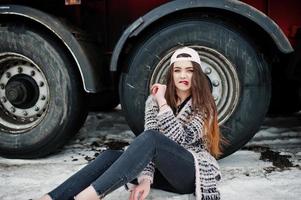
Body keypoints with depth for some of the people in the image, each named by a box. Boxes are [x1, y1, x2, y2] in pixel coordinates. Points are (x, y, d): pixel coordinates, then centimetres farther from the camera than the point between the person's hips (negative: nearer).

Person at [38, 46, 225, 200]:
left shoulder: (204, 105, -6)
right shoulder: (154, 100, 3)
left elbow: (178, 140, -19)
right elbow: (149, 147, -7)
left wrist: (162, 102, -21)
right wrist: (146, 178, -23)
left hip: (195, 171, -4)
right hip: (165, 170, 4)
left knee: (150, 139, -33)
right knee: (111, 156, -22)